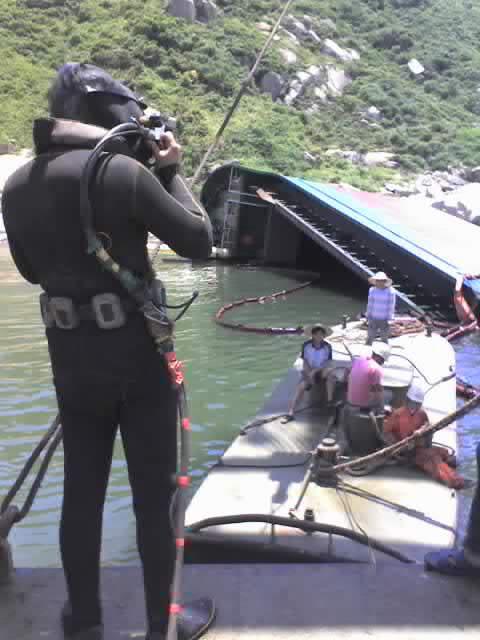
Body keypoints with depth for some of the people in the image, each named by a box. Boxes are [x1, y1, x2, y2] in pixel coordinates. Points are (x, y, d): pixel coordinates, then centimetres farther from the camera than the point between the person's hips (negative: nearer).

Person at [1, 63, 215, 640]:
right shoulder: (123, 170, -16)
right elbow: (198, 240, -7)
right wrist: (170, 172, 2)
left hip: (69, 356, 5)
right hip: (135, 351, -5)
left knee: (81, 490, 16)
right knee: (154, 491, 9)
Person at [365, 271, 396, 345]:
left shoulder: (391, 291, -14)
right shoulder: (372, 290, -4)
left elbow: (391, 307, -11)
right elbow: (370, 304, 5)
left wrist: (389, 320, -12)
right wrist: (368, 317, 8)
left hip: (384, 320, -3)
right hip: (373, 319, 3)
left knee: (384, 340, 8)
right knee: (369, 339, 5)